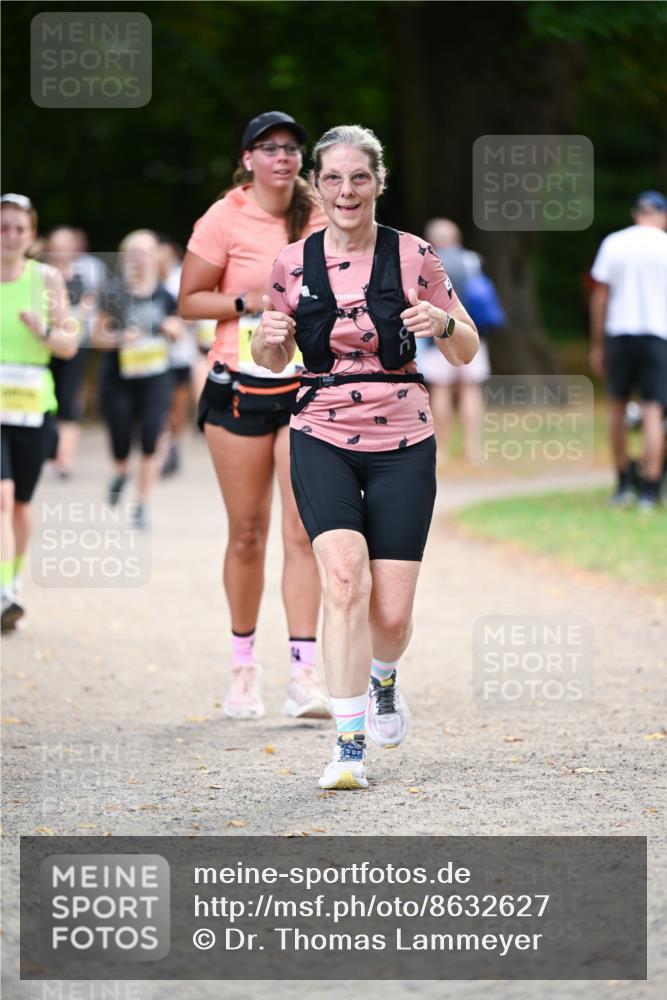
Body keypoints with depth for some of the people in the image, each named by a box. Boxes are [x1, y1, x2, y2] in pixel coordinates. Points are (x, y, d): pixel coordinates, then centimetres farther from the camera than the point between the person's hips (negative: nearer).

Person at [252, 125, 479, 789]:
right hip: (322, 439, 0)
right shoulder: (293, 264, 2)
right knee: (344, 577, -22)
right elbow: (272, 360, 15)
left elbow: (466, 353, 6)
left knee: (392, 614, -2)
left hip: (402, 442, 0)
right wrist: (267, 336, -8)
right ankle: (349, 744, -19)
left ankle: (382, 676, 36)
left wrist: (444, 324, -17)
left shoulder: (413, 256, -2)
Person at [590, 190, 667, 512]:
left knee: (618, 407, 16)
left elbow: (599, 296, 4)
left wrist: (596, 346, 9)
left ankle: (623, 485, 18)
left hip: (619, 331, 2)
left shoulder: (613, 243, 4)